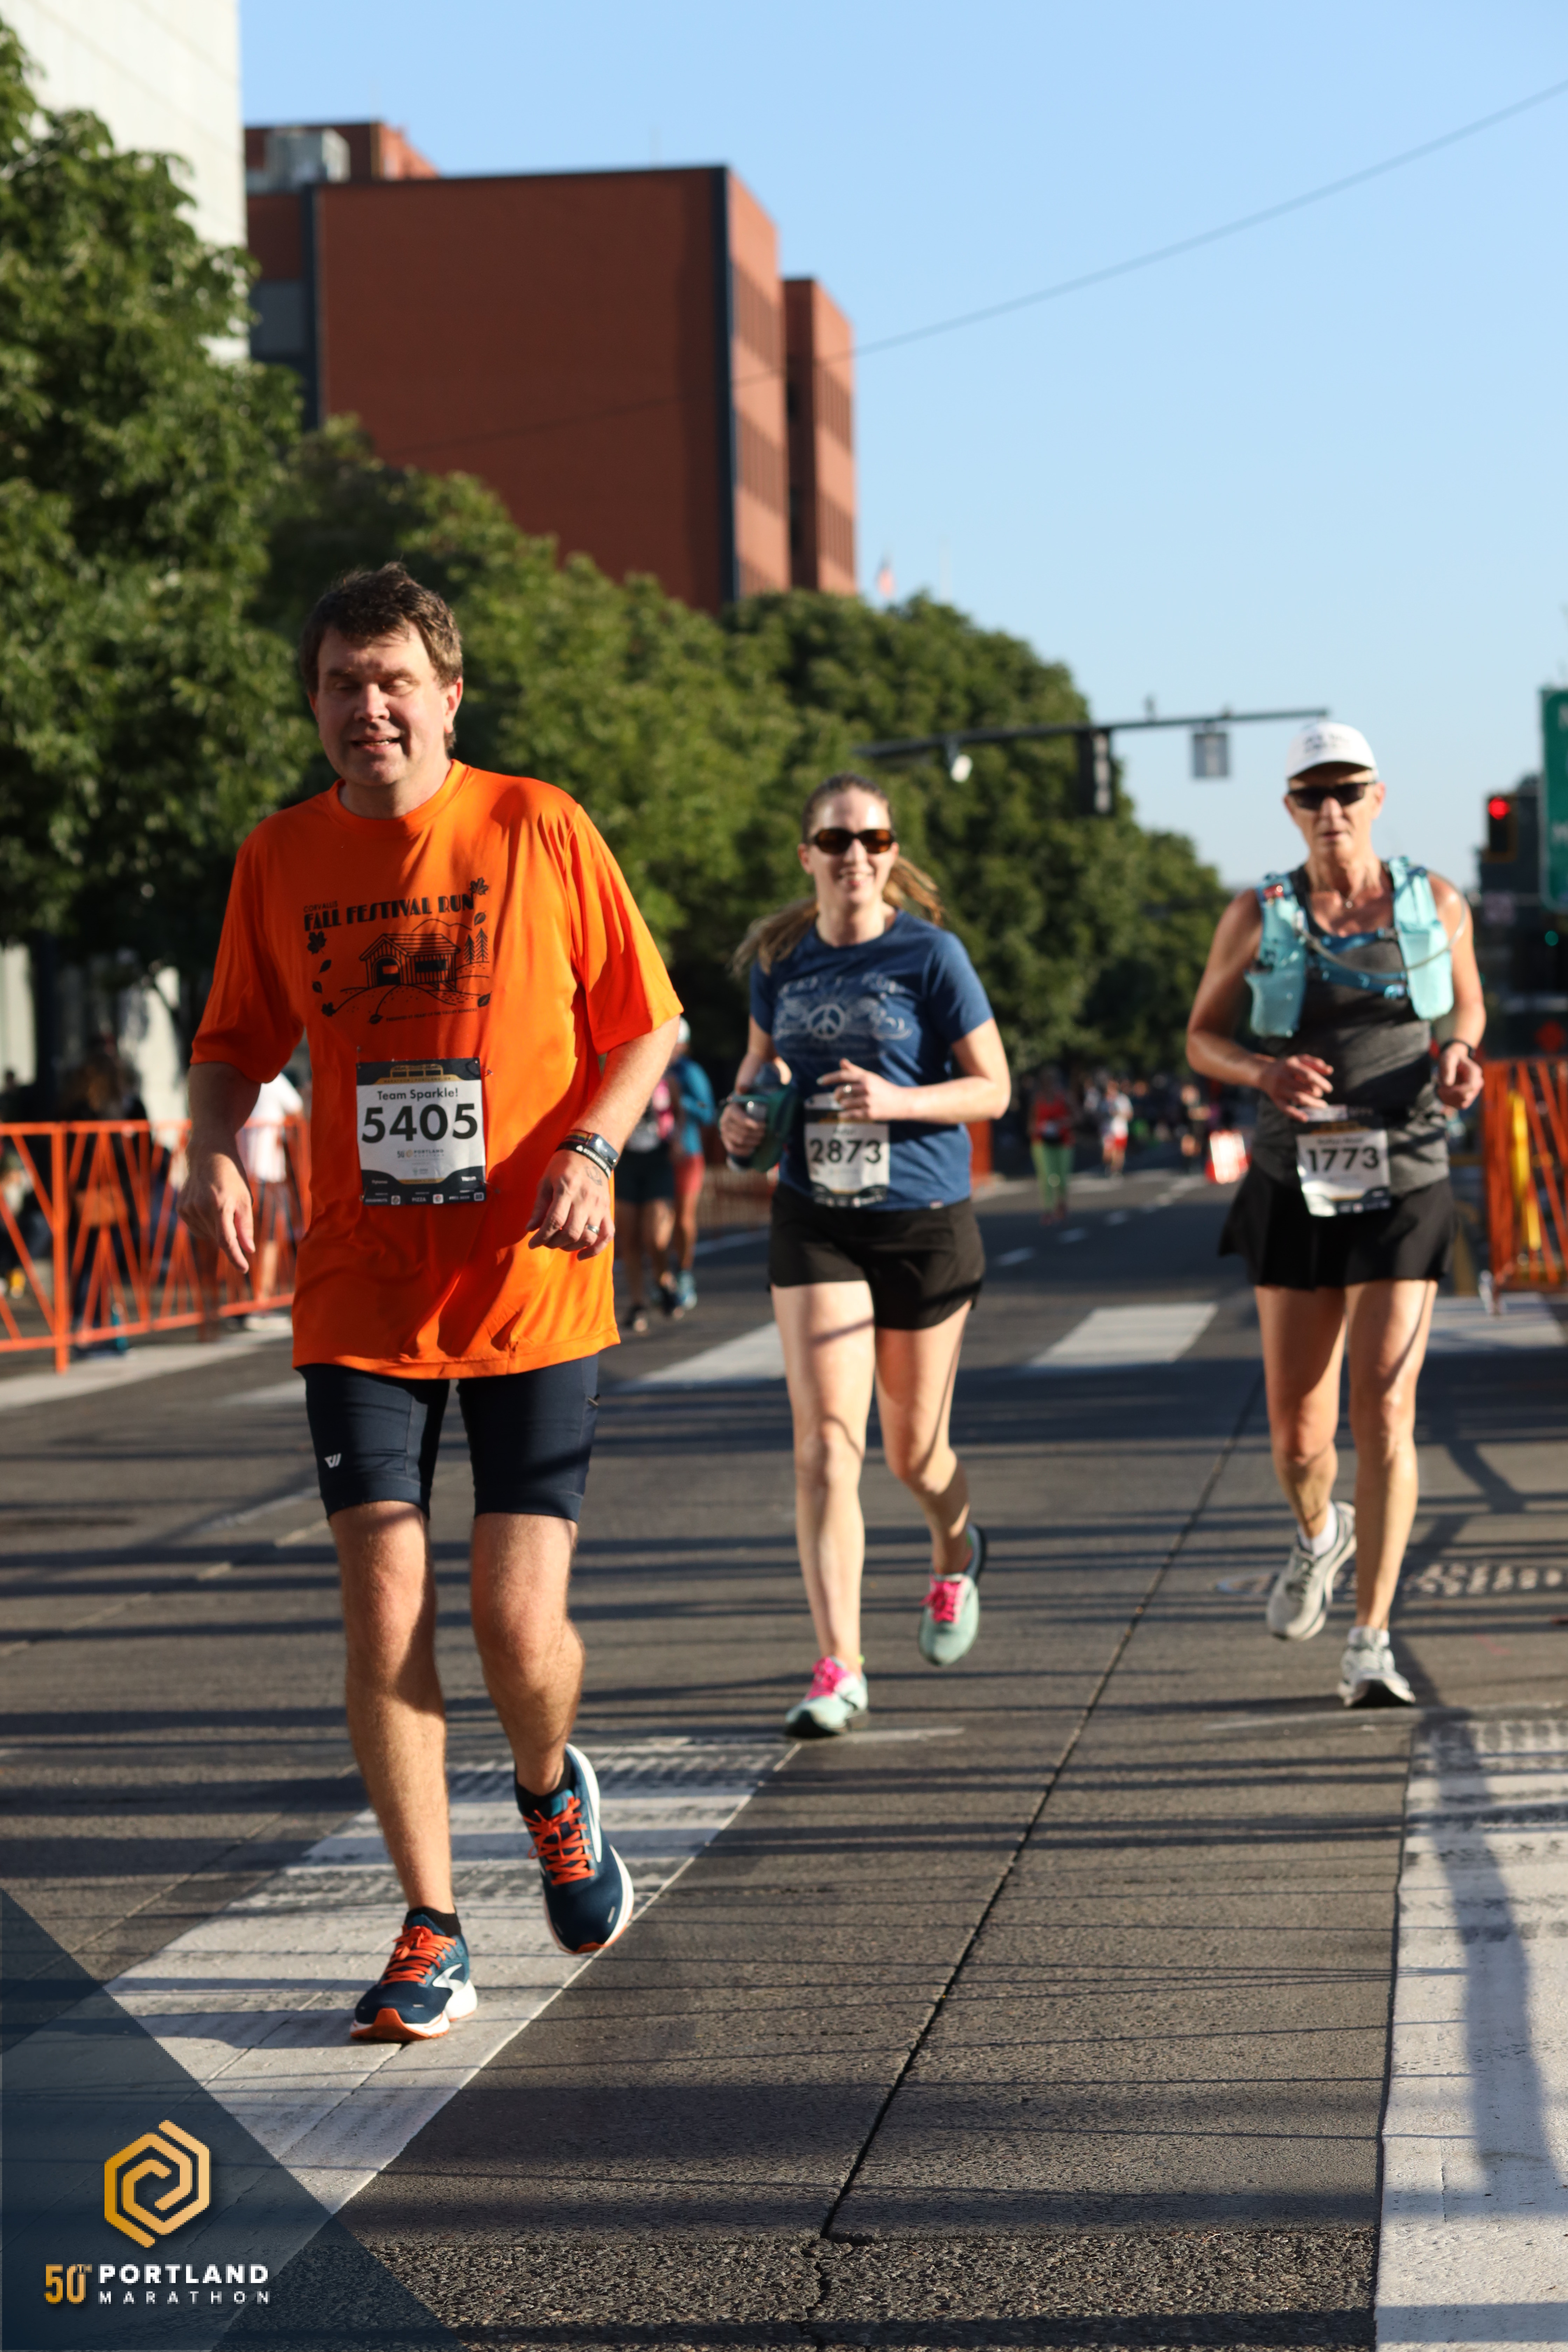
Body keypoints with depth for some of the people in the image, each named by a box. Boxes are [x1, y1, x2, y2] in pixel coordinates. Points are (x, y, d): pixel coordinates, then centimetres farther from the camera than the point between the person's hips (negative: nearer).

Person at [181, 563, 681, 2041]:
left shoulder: (538, 830, -4)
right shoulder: (278, 861, 3)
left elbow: (644, 1023, 3)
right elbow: (238, 1042, 14)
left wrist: (590, 1148, -14)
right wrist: (214, 1151, -6)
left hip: (530, 1293, -2)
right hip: (359, 1298, 2)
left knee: (520, 1628, -6)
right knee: (383, 1617, -5)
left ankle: (551, 1791, 31)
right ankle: (432, 1942, 9)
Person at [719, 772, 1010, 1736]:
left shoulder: (930, 954, -8)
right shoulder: (781, 959, 3)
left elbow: (993, 1088, -6)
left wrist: (898, 1101, -22)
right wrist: (742, 1110, -1)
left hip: (926, 1222, -2)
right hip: (815, 1219, 2)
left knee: (914, 1451, 10)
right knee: (825, 1440, -11)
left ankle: (956, 1555, 46)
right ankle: (840, 1669, -10)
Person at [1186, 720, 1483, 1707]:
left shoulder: (1435, 903, 2)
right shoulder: (1259, 917, 0)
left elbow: (1468, 1005, 18)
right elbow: (1203, 1038, 8)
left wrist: (1458, 1058, -5)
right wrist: (1263, 1071, -14)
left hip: (1404, 1189, -1)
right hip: (1297, 1191, 1)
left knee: (1384, 1411, -13)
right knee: (1298, 1434, 5)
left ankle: (1371, 1645, -8)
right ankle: (1321, 1533, 42)